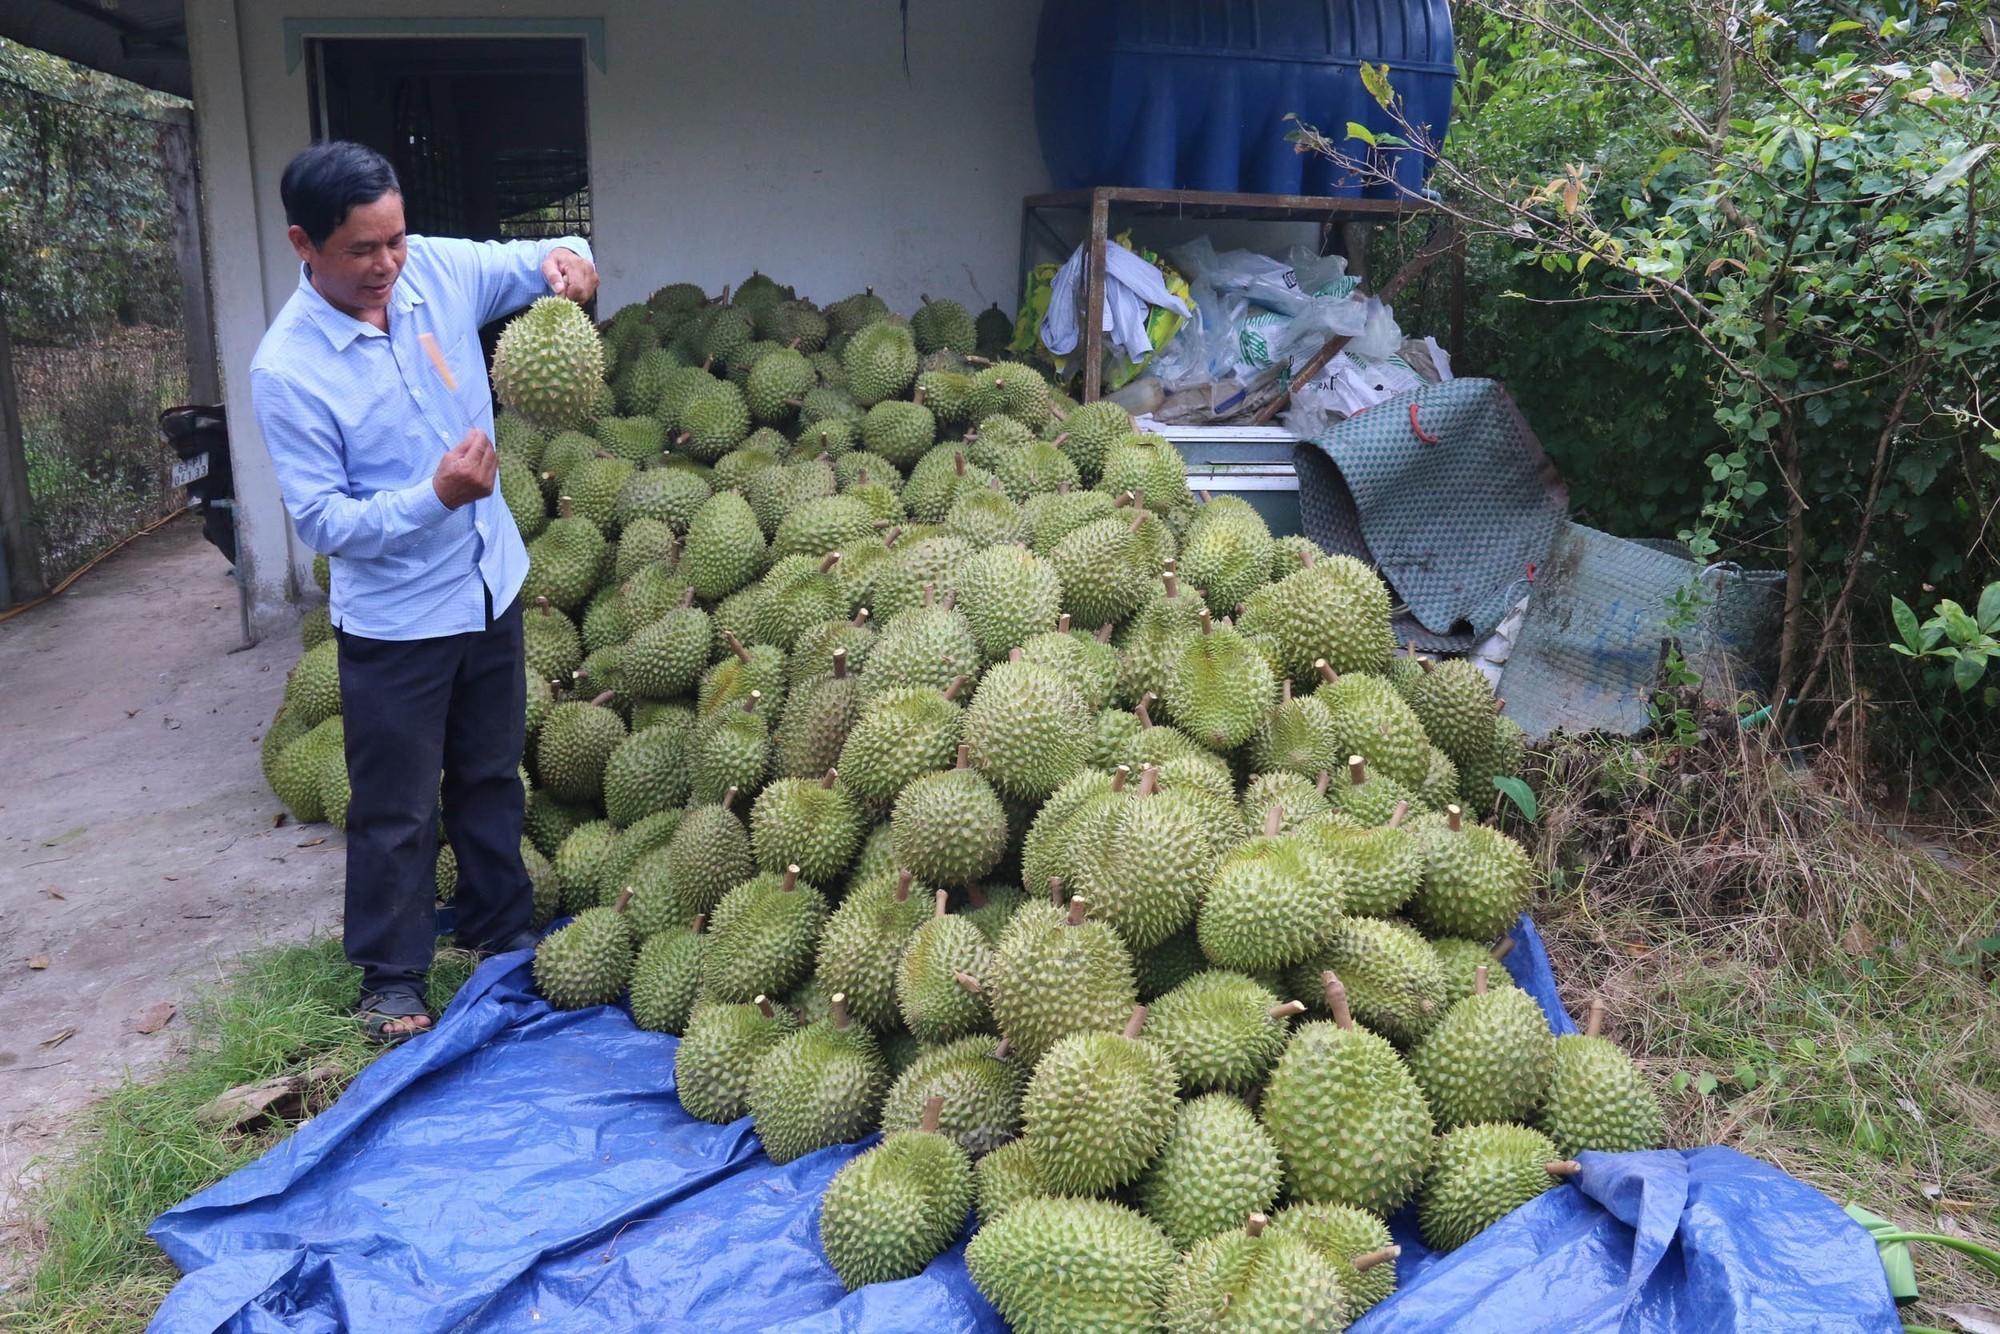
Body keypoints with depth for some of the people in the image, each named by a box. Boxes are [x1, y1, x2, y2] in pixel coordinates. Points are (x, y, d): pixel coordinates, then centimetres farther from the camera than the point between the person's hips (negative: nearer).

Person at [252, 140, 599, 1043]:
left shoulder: (439, 269, -7)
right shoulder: (287, 369, -20)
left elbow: (537, 260, 8)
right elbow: (321, 521, -18)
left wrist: (564, 257, -17)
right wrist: (436, 496, -31)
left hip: (490, 586, 5)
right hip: (393, 620, -5)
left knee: (491, 776, 21)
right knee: (396, 812, 7)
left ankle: (502, 929, 39)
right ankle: (392, 978, 26)